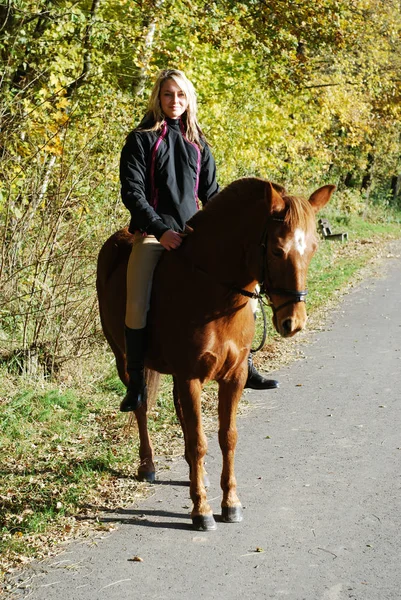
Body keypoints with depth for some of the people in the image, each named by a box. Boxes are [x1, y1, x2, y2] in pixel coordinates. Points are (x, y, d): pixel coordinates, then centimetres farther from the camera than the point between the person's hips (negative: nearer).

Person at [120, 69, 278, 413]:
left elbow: (211, 193, 16)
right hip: (152, 235, -4)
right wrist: (161, 230, -17)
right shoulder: (141, 140, 1)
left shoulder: (198, 145, 14)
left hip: (193, 233, 4)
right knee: (137, 305, -19)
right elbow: (132, 192, -7)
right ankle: (136, 384, -6)